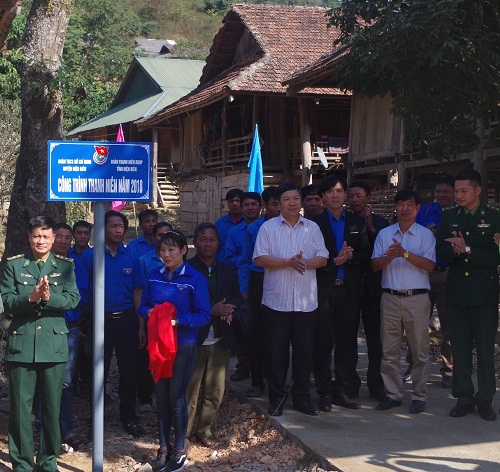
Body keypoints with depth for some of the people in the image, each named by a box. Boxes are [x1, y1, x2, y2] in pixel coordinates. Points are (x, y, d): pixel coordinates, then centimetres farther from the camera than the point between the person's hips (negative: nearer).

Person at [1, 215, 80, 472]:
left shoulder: (65, 265, 6)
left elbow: (73, 299, -5)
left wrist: (49, 297, -23)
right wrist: (31, 297, -22)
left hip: (54, 343, 1)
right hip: (21, 343, 0)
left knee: (52, 406, 7)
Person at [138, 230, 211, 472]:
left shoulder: (195, 279, -9)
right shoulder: (154, 276, 5)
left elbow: (203, 315, -11)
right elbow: (143, 305, 10)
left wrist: (178, 321, -25)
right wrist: (148, 312, -13)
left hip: (183, 345, -4)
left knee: (176, 395, 1)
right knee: (161, 395, 10)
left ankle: (180, 451, 13)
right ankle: (164, 448, 21)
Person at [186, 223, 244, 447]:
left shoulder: (228, 271, 13)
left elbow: (237, 299, 10)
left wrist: (230, 312, -12)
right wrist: (210, 310, -21)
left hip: (220, 340, 5)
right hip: (194, 338, -4)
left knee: (215, 390, 8)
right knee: (189, 389, 0)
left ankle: (204, 430, 23)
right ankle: (185, 433, 14)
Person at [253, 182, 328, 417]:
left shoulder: (312, 228, 10)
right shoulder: (268, 227, 2)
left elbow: (322, 258, 4)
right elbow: (260, 259, -7)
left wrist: (304, 263, -15)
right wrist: (289, 262, -16)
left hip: (305, 301, 2)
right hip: (276, 299, -2)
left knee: (304, 350, 7)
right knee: (276, 351, 3)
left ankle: (301, 396, 18)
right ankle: (276, 396, 14)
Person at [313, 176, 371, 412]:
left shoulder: (358, 222, 12)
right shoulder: (315, 223, 4)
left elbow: (366, 254, 6)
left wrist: (350, 256, -13)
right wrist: (333, 261, -17)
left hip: (349, 289, 3)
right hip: (324, 289, -2)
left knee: (347, 342, 6)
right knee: (323, 342, -1)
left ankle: (344, 390, 14)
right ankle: (325, 393, 6)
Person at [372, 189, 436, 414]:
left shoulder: (425, 235, 3)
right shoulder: (384, 234, 11)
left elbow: (429, 265, -8)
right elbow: (375, 265, 5)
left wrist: (404, 253, -19)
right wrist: (389, 257, -16)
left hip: (417, 298, -2)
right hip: (390, 298, 3)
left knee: (419, 351, 2)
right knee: (389, 351, 5)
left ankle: (419, 396, 11)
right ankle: (393, 394, 15)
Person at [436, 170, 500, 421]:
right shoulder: (448, 217, 10)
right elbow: (441, 252, 5)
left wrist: (468, 250, -19)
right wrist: (455, 250, -16)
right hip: (457, 291, 3)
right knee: (460, 347, 7)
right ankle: (464, 398, 15)